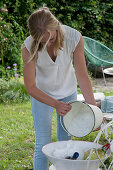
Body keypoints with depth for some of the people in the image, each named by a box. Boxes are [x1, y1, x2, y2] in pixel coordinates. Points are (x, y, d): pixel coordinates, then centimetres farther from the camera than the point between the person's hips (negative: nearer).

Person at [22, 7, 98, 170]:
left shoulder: (74, 37, -28)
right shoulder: (29, 48, -30)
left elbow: (82, 75, -20)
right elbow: (31, 87, -24)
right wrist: (56, 104, -35)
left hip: (68, 92, 2)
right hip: (42, 95, -1)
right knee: (42, 144, -4)